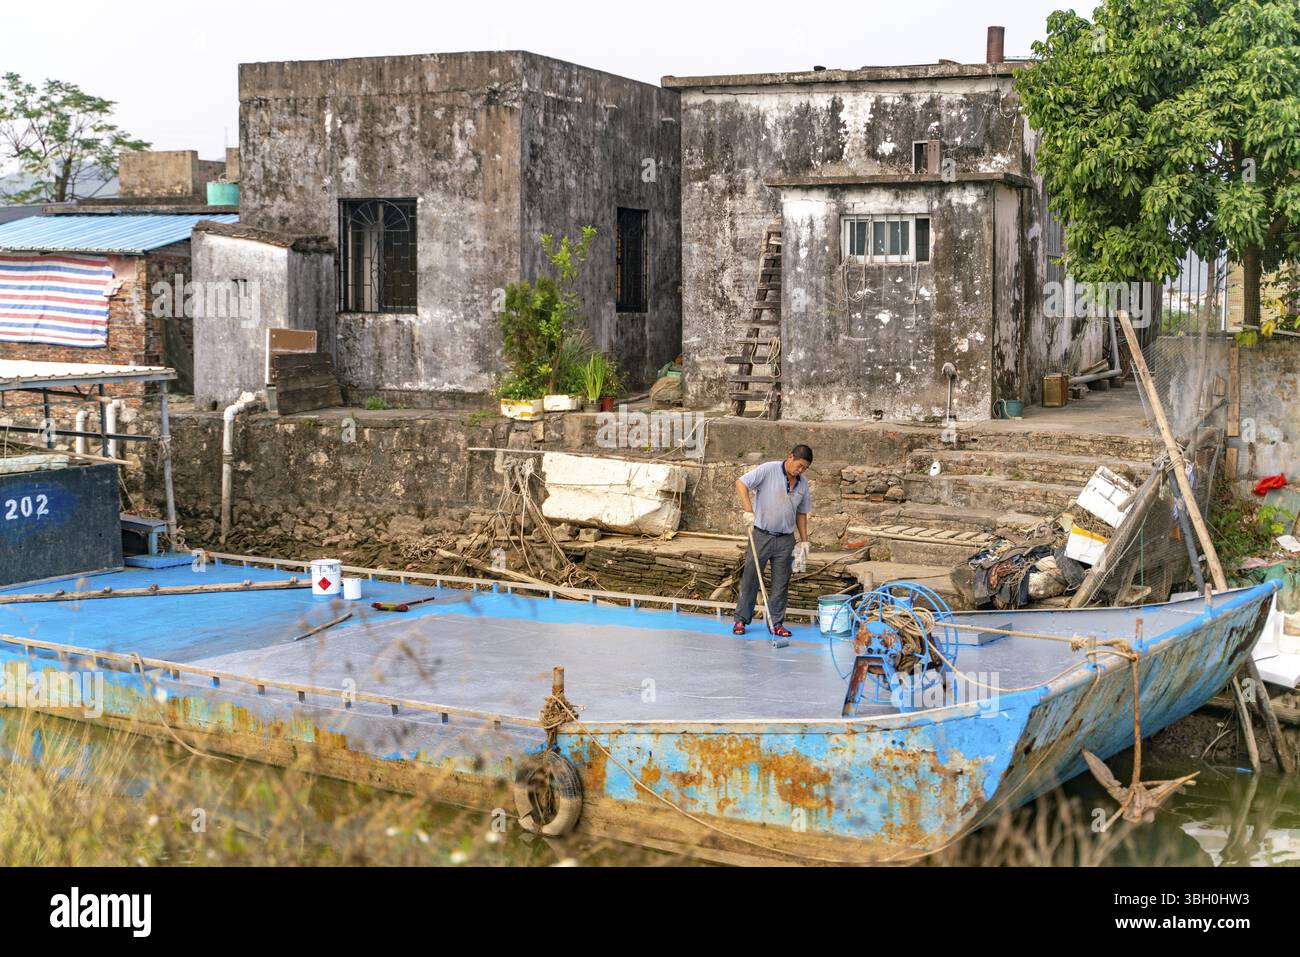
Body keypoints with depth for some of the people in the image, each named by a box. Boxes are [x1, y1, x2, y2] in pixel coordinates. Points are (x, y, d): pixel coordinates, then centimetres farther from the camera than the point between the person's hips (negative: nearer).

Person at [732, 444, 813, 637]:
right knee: (750, 578, 2)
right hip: (760, 535, -4)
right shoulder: (768, 470, -9)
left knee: (781, 583, 6)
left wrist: (804, 540, 13)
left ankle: (776, 623, 14)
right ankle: (741, 619, 12)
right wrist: (748, 511, -24)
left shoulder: (803, 484, 8)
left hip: (785, 540, 4)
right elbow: (741, 483, -15)